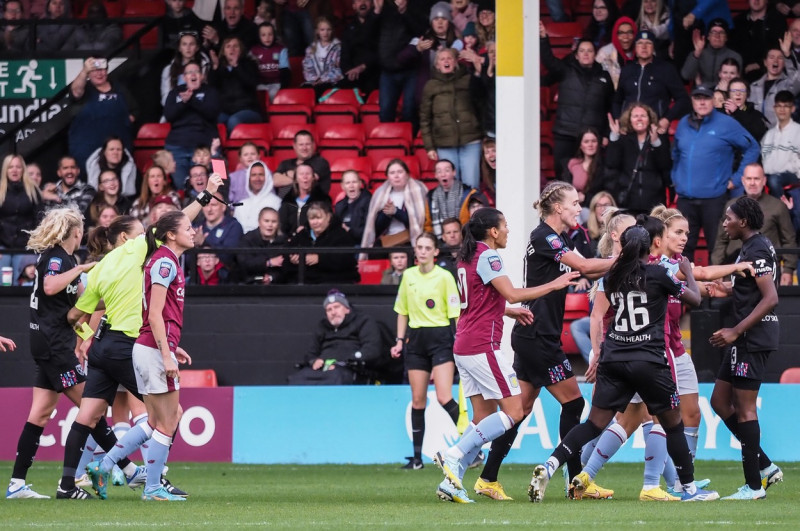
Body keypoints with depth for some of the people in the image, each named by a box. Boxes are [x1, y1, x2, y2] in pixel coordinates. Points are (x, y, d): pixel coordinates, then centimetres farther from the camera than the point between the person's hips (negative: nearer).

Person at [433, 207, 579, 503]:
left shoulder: (467, 257, 16)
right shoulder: (487, 256, -12)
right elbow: (512, 294, -19)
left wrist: (510, 311, 18)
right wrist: (554, 285, -10)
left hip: (464, 346, 10)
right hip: (482, 346, -10)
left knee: (484, 419, 9)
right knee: (513, 412, -7)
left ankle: (451, 482, 1)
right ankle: (454, 457, -15)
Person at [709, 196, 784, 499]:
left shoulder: (756, 250, -15)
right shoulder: (752, 247, 15)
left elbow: (770, 298, -23)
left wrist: (736, 332, -23)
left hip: (753, 338, -10)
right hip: (745, 340, 10)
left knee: (744, 407, -6)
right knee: (720, 401, 12)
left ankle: (754, 485, -3)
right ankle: (765, 466, 14)